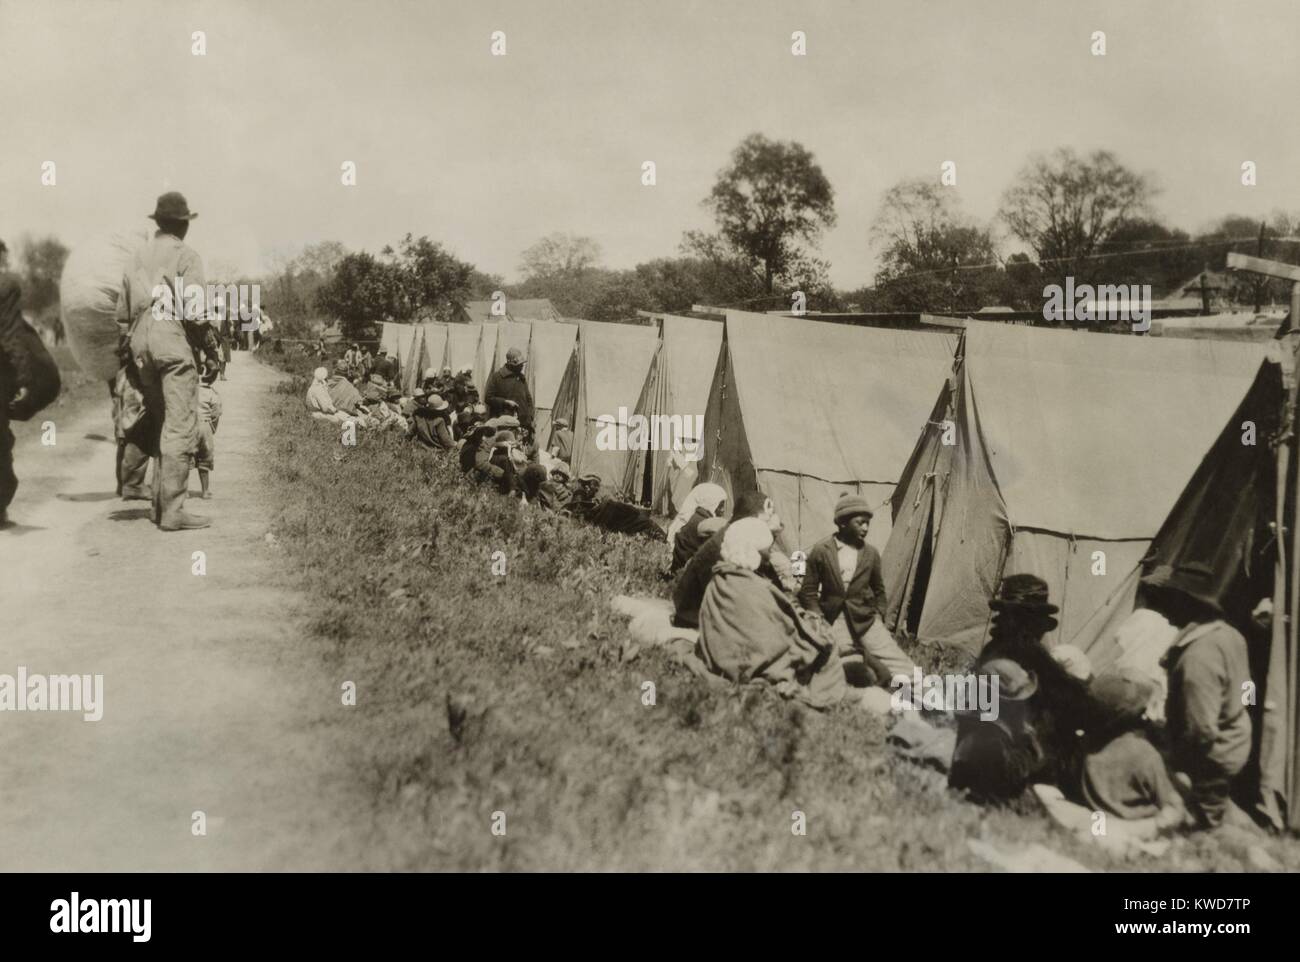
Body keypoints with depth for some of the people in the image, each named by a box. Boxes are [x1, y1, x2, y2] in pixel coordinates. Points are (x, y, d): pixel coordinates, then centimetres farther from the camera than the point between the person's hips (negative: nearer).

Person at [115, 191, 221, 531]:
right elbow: (194, 311, -14)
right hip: (175, 341, -7)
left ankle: (160, 504, 17)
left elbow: (122, 311, 15)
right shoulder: (185, 255, -5)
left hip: (141, 346, 7)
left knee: (158, 426, 15)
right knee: (181, 427, -7)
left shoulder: (137, 257, 15)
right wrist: (212, 346, -5)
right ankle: (173, 509, -12)